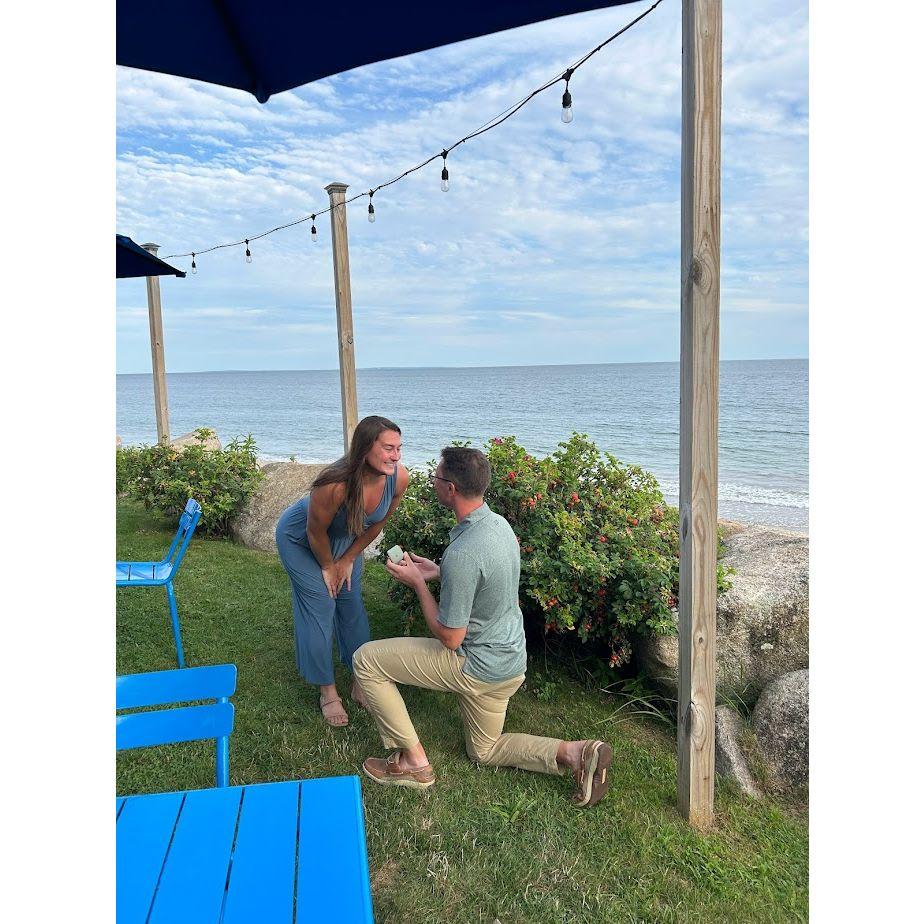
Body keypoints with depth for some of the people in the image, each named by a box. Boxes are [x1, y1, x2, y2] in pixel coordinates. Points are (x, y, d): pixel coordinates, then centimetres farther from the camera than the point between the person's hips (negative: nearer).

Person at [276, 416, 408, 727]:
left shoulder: (399, 477, -28)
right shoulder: (336, 485, -44)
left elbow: (377, 522, -9)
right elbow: (315, 532, -25)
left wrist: (348, 559, -2)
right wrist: (328, 567, -9)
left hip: (344, 539, 5)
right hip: (300, 538, -5)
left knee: (352, 606, 8)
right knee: (320, 610, -2)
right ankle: (327, 692, 13)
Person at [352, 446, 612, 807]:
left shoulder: (461, 554, -31)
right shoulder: (499, 523, -3)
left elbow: (450, 638, -22)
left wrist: (418, 583, -12)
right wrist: (436, 571, 10)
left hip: (476, 666, -9)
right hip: (510, 660, 9)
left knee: (366, 660, -3)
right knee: (485, 750, 27)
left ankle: (413, 761, 7)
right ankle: (576, 753, 9)